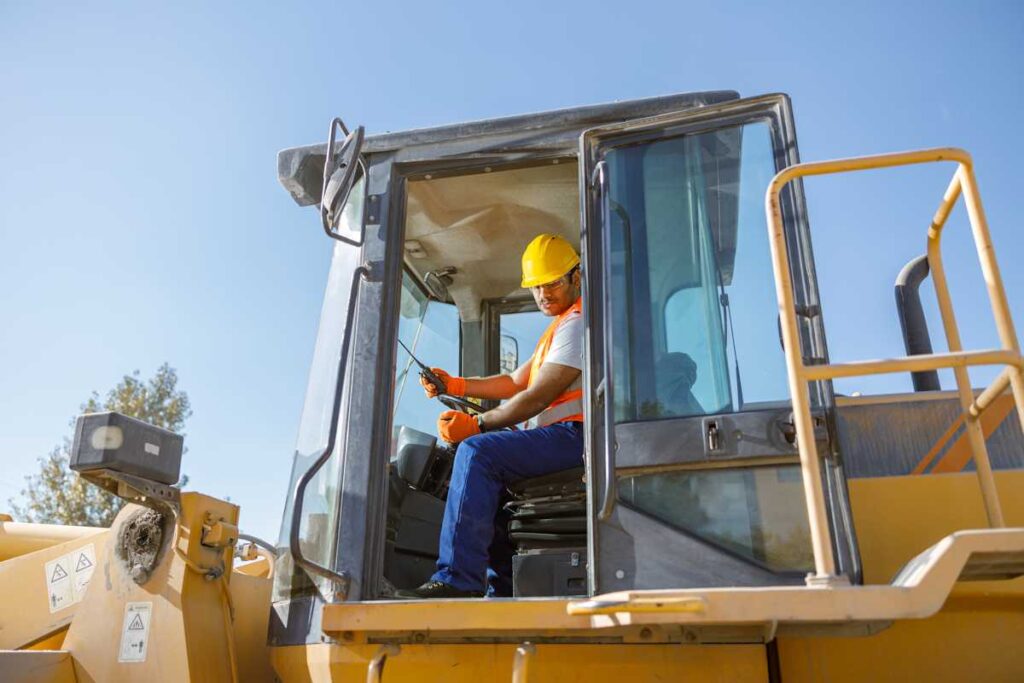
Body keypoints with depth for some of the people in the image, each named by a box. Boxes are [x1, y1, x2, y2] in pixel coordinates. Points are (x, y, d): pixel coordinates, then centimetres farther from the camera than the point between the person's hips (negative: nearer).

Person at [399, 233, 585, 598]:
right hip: (560, 438, 11)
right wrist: (454, 385, 12)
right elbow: (515, 382, 23)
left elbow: (538, 397, -15)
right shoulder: (559, 327, 28)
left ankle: (459, 578, -29)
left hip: (573, 434, -11)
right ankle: (501, 586, 6)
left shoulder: (578, 322, -6)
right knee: (485, 479, 13)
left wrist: (477, 424, -13)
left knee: (477, 452, -25)